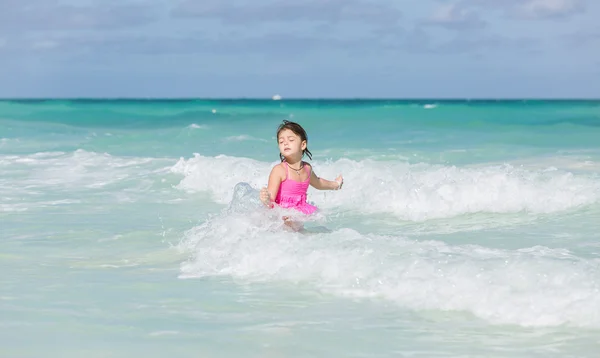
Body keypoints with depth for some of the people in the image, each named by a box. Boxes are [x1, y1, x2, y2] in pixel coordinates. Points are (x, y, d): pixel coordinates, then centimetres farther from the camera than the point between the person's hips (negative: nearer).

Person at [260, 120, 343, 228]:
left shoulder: (307, 168, 8)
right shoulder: (279, 170, -13)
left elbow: (317, 182, 34)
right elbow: (271, 201, -17)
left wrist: (334, 184, 50)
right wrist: (266, 199, -41)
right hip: (284, 216, -8)